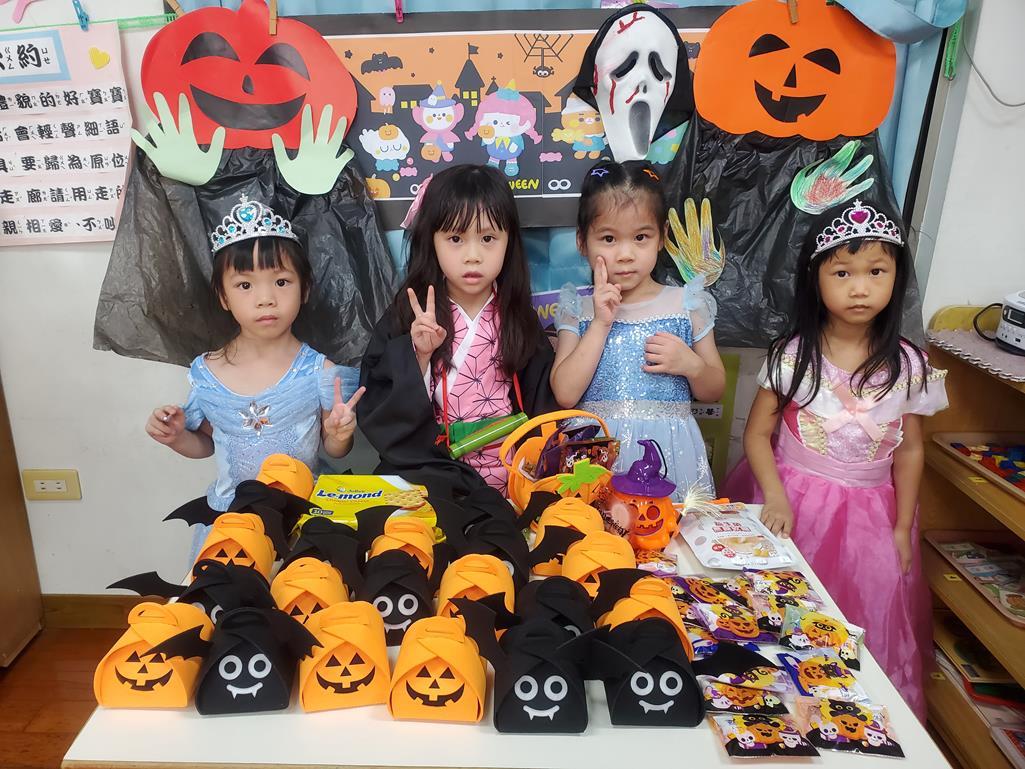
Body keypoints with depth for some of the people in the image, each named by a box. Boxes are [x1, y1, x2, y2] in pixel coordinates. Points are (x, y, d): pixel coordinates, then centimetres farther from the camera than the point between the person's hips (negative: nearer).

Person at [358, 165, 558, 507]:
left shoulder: (518, 319, 5)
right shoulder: (406, 319, -1)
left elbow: (542, 405, 8)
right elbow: (377, 417, -5)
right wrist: (417, 356, -18)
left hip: (512, 478, 1)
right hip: (432, 475, -1)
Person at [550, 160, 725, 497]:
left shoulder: (687, 304, 3)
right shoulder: (578, 310, 3)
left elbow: (714, 391, 10)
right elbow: (565, 394, -9)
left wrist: (691, 365, -11)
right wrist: (600, 325, -12)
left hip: (669, 454, 1)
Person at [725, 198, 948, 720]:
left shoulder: (907, 365, -4)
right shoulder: (792, 355, -10)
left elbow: (910, 450, 4)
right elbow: (758, 433, -6)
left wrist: (902, 528, 4)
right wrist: (775, 498, -19)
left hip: (868, 514, 2)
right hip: (794, 503, -1)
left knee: (867, 622, 7)